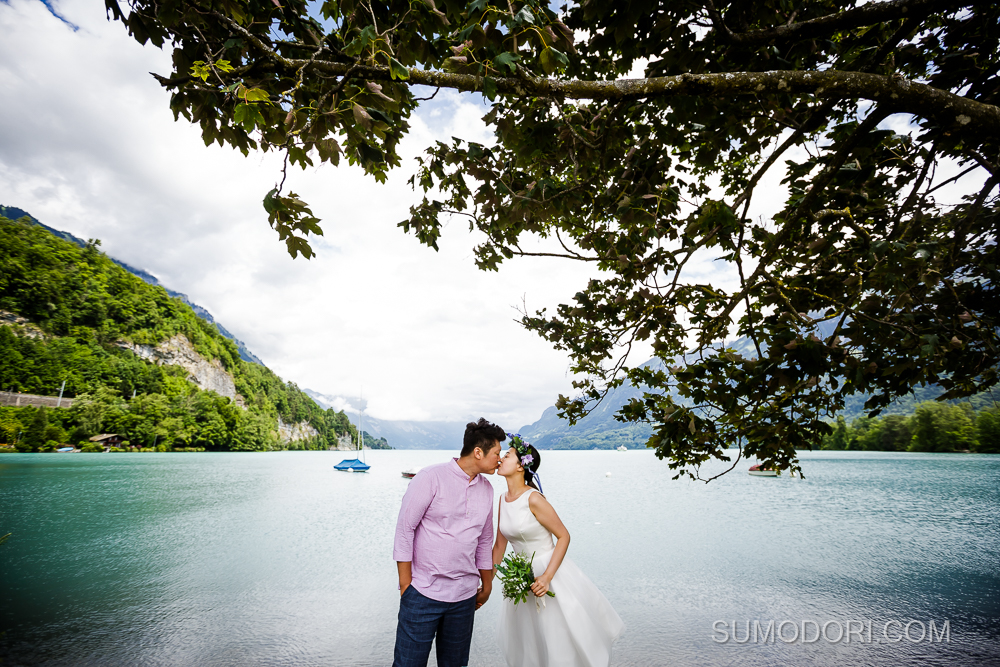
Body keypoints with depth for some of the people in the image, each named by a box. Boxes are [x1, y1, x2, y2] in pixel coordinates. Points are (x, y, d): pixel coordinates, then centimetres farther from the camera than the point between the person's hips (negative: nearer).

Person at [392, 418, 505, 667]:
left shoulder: (486, 489, 8)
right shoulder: (431, 478, -11)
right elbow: (404, 529, -9)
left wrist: (487, 585, 20)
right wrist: (405, 584, -8)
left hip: (464, 598, 6)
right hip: (423, 593, -5)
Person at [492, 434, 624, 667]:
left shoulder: (533, 499, -22)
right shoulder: (503, 499, -1)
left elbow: (564, 536, -16)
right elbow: (500, 546, 6)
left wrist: (547, 577, -23)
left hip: (551, 572, -6)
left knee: (564, 644, 9)